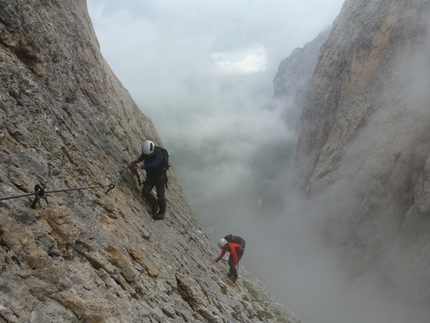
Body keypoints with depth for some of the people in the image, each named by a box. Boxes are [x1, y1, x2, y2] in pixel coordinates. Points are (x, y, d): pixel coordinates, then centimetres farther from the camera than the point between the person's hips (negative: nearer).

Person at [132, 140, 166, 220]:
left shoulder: (159, 154, -29)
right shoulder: (146, 152, -9)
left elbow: (153, 164, -46)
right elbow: (142, 156, 14)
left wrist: (142, 166, -55)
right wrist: (137, 160, -7)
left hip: (159, 177, -5)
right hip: (150, 177, 6)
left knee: (160, 195, -8)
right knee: (145, 192, -10)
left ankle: (162, 212, 11)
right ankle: (154, 203, 17)